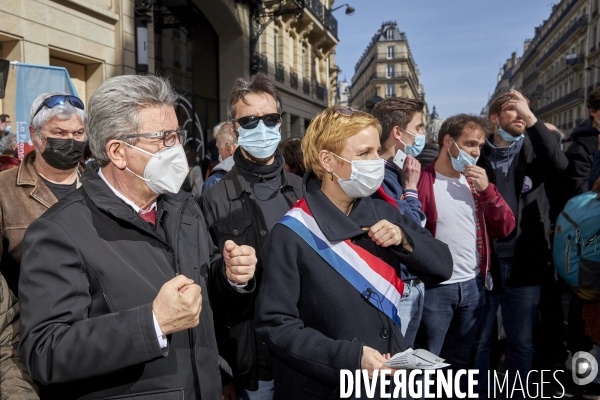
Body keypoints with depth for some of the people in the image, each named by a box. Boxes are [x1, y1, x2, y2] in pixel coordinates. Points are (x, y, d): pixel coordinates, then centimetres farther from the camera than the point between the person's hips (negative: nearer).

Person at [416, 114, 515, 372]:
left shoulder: (475, 182, 10)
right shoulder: (422, 181, -12)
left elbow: (505, 227, 3)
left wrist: (486, 189, -8)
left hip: (474, 285, 6)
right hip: (435, 287, -6)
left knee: (460, 359, 20)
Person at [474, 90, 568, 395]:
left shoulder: (533, 153, 7)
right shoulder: (476, 155, 0)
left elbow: (559, 164, -16)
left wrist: (532, 119, -19)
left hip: (524, 263, 2)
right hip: (483, 262, -2)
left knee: (521, 342, 13)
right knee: (478, 340, 10)